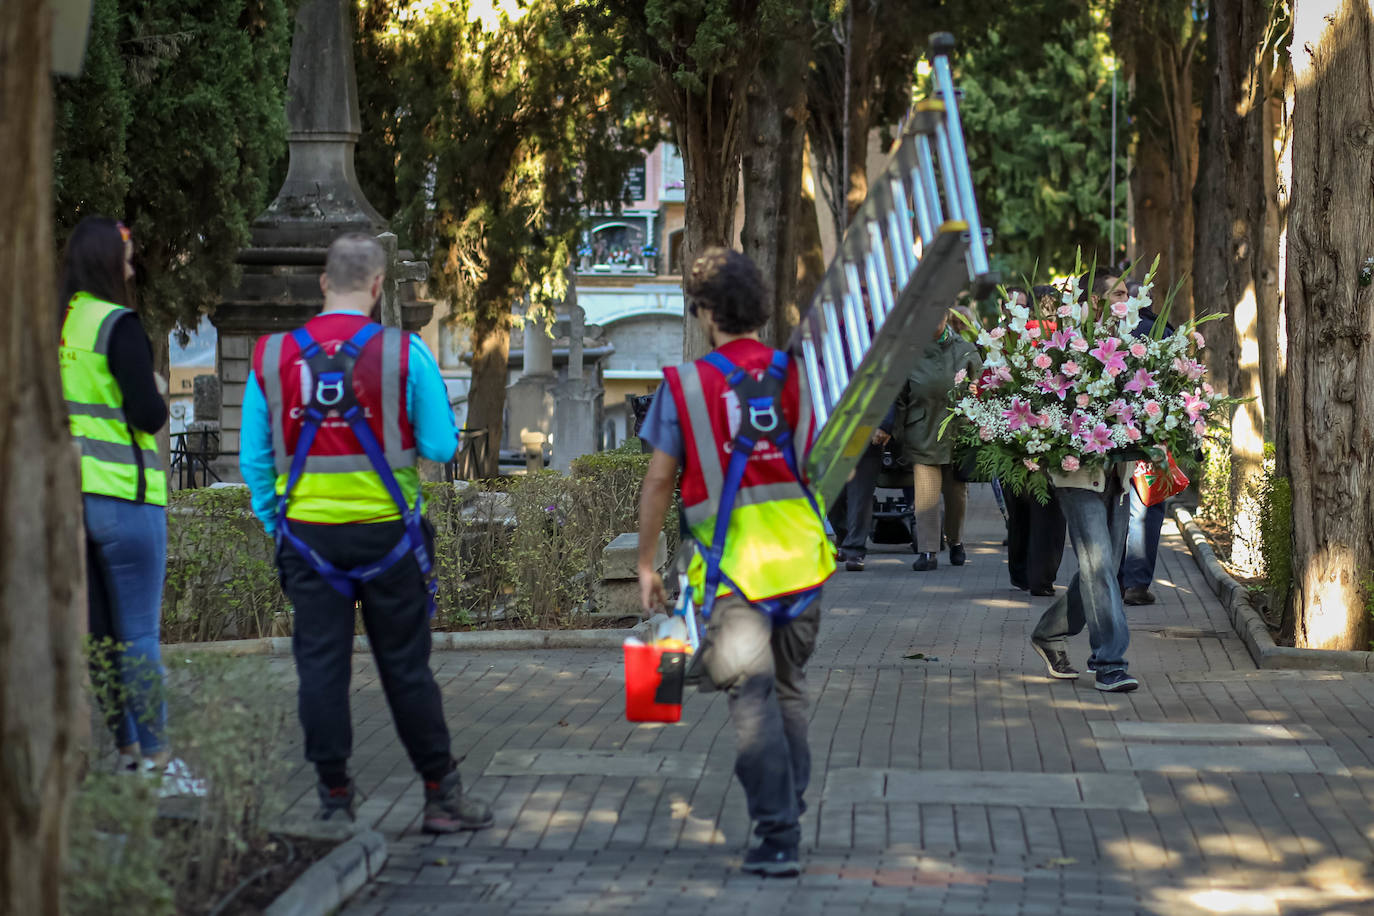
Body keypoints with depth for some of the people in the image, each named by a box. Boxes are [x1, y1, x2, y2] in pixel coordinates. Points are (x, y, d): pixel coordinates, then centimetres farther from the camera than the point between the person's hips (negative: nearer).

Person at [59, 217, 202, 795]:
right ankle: (156, 762, 1)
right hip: (123, 494, -7)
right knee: (140, 635, -2)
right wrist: (158, 392, 3)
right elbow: (147, 415, -18)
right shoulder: (117, 324, -13)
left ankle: (125, 753, 18)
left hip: (68, 493, 7)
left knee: (102, 633, 12)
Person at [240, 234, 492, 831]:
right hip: (386, 534, -1)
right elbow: (441, 446, -3)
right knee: (406, 668, 6)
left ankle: (335, 799, 8)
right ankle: (441, 797, 14)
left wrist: (275, 524, 16)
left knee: (321, 668, 6)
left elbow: (253, 458, 5)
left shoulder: (272, 357, 1)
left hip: (308, 533, 2)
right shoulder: (405, 354, -7)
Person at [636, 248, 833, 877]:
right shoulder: (797, 378, 2)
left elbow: (659, 481, -3)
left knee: (753, 701, -2)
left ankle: (777, 837, -6)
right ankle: (790, 809, 28)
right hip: (800, 560, 4)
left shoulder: (685, 386, -7)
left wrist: (645, 563, 6)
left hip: (733, 569, -4)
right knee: (789, 691, 19)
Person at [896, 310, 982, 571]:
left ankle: (955, 542, 31)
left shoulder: (965, 350, 2)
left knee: (956, 491, 11)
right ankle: (928, 551, -5)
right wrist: (900, 434, 2)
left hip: (958, 431, 1)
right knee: (926, 493, -9)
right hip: (923, 434, -1)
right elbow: (900, 398, 5)